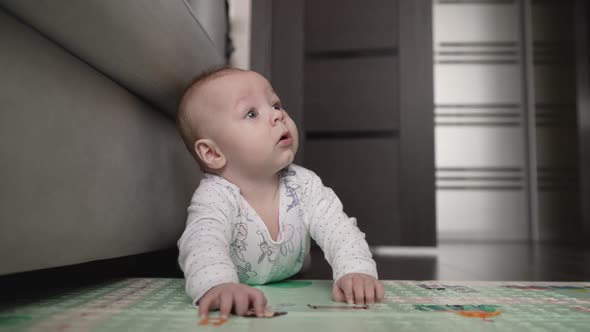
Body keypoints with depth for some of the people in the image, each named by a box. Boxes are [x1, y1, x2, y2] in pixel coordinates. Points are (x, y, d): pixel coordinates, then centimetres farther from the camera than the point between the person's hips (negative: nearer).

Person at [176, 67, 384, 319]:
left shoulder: (303, 184, -13)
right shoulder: (214, 197, -25)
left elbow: (339, 229, -19)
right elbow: (203, 244, -42)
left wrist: (356, 270, -39)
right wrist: (219, 285, -64)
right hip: (234, 307, -1)